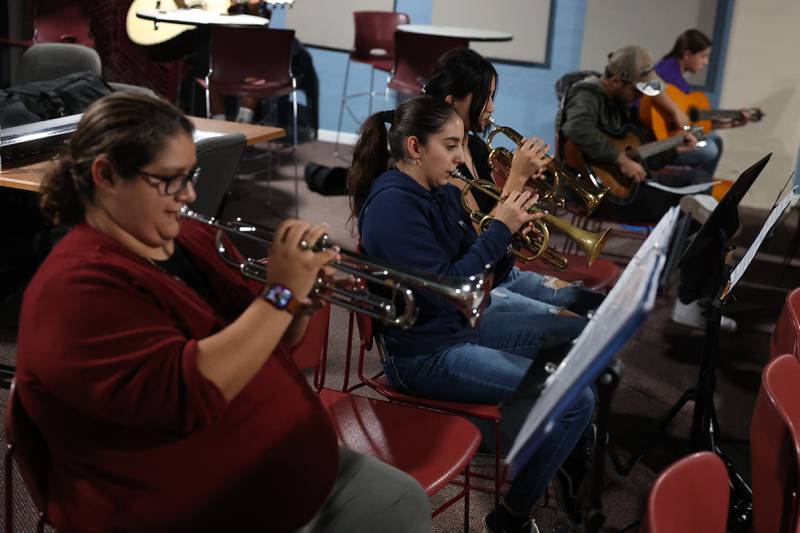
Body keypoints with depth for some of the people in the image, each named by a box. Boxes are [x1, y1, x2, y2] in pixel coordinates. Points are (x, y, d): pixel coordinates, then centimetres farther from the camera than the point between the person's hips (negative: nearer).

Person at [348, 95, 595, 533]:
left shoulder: (441, 192, 6)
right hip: (426, 354, -10)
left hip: (463, 325, 10)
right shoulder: (393, 204, -21)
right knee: (575, 399, -16)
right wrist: (500, 229, -21)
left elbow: (475, 270, 10)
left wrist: (510, 226, -7)